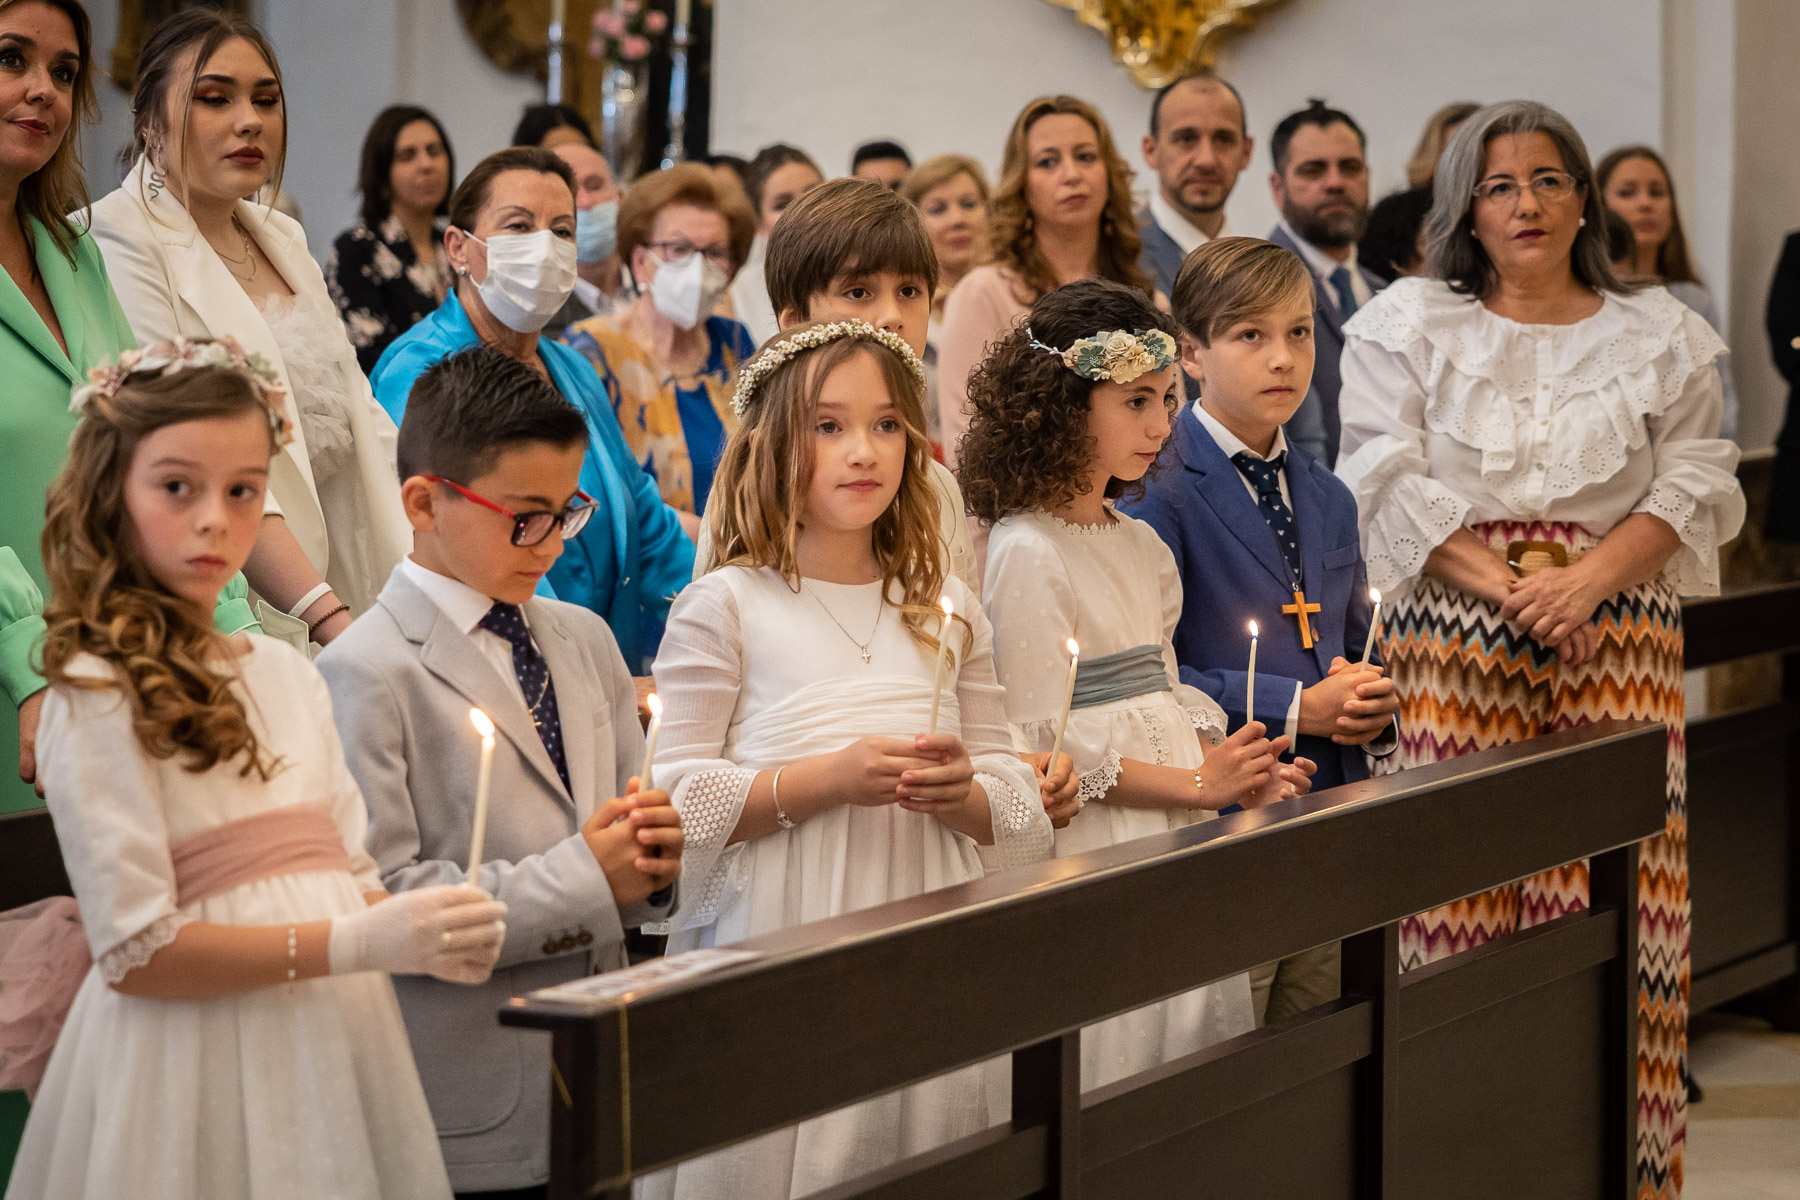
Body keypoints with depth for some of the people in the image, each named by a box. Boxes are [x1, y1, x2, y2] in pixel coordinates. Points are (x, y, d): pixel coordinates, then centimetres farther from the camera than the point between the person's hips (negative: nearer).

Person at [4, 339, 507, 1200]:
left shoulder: (287, 676, 11)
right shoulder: (96, 699, -10)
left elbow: (346, 878, 12)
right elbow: (134, 952, -15)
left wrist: (432, 941, -10)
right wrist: (358, 945, -23)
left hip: (337, 1046, 6)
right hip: (199, 1064, -6)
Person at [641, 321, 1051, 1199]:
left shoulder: (945, 608, 12)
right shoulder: (725, 607, -3)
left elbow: (1018, 809, 13)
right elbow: (675, 802, -9)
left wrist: (963, 793, -9)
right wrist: (825, 781, -19)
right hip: (777, 958, -4)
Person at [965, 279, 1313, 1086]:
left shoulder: (1142, 547, 13)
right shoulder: (1026, 552, -12)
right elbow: (1043, 743, -16)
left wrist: (1234, 773, -2)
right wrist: (1193, 784, -15)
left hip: (1177, 835, 8)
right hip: (1094, 852, -8)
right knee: (1109, 1062, -5)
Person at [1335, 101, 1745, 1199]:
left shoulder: (1660, 337, 14)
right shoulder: (1408, 327, 10)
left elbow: (1694, 486, 6)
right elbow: (1395, 483, 0)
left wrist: (1587, 576, -10)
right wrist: (1506, 588, -11)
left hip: (1618, 630, 1)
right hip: (1454, 629, -1)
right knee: (1462, 884, -7)